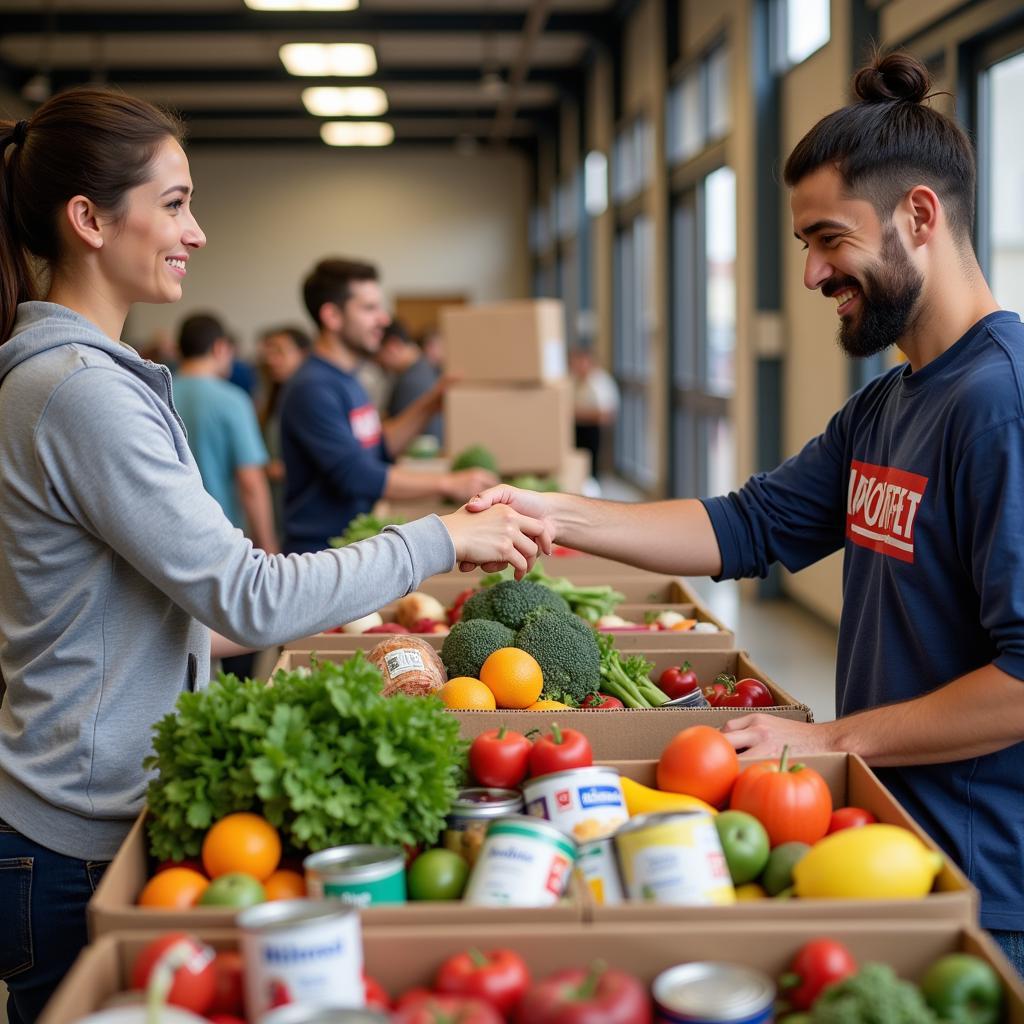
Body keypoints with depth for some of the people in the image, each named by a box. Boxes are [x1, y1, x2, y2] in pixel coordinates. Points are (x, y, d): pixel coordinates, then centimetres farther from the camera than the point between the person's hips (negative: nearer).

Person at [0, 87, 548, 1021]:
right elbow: (248, 594, -23)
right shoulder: (79, 391, -21)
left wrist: (220, 637, 15)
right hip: (78, 847, -10)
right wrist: (440, 542, -16)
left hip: (77, 817, 10)